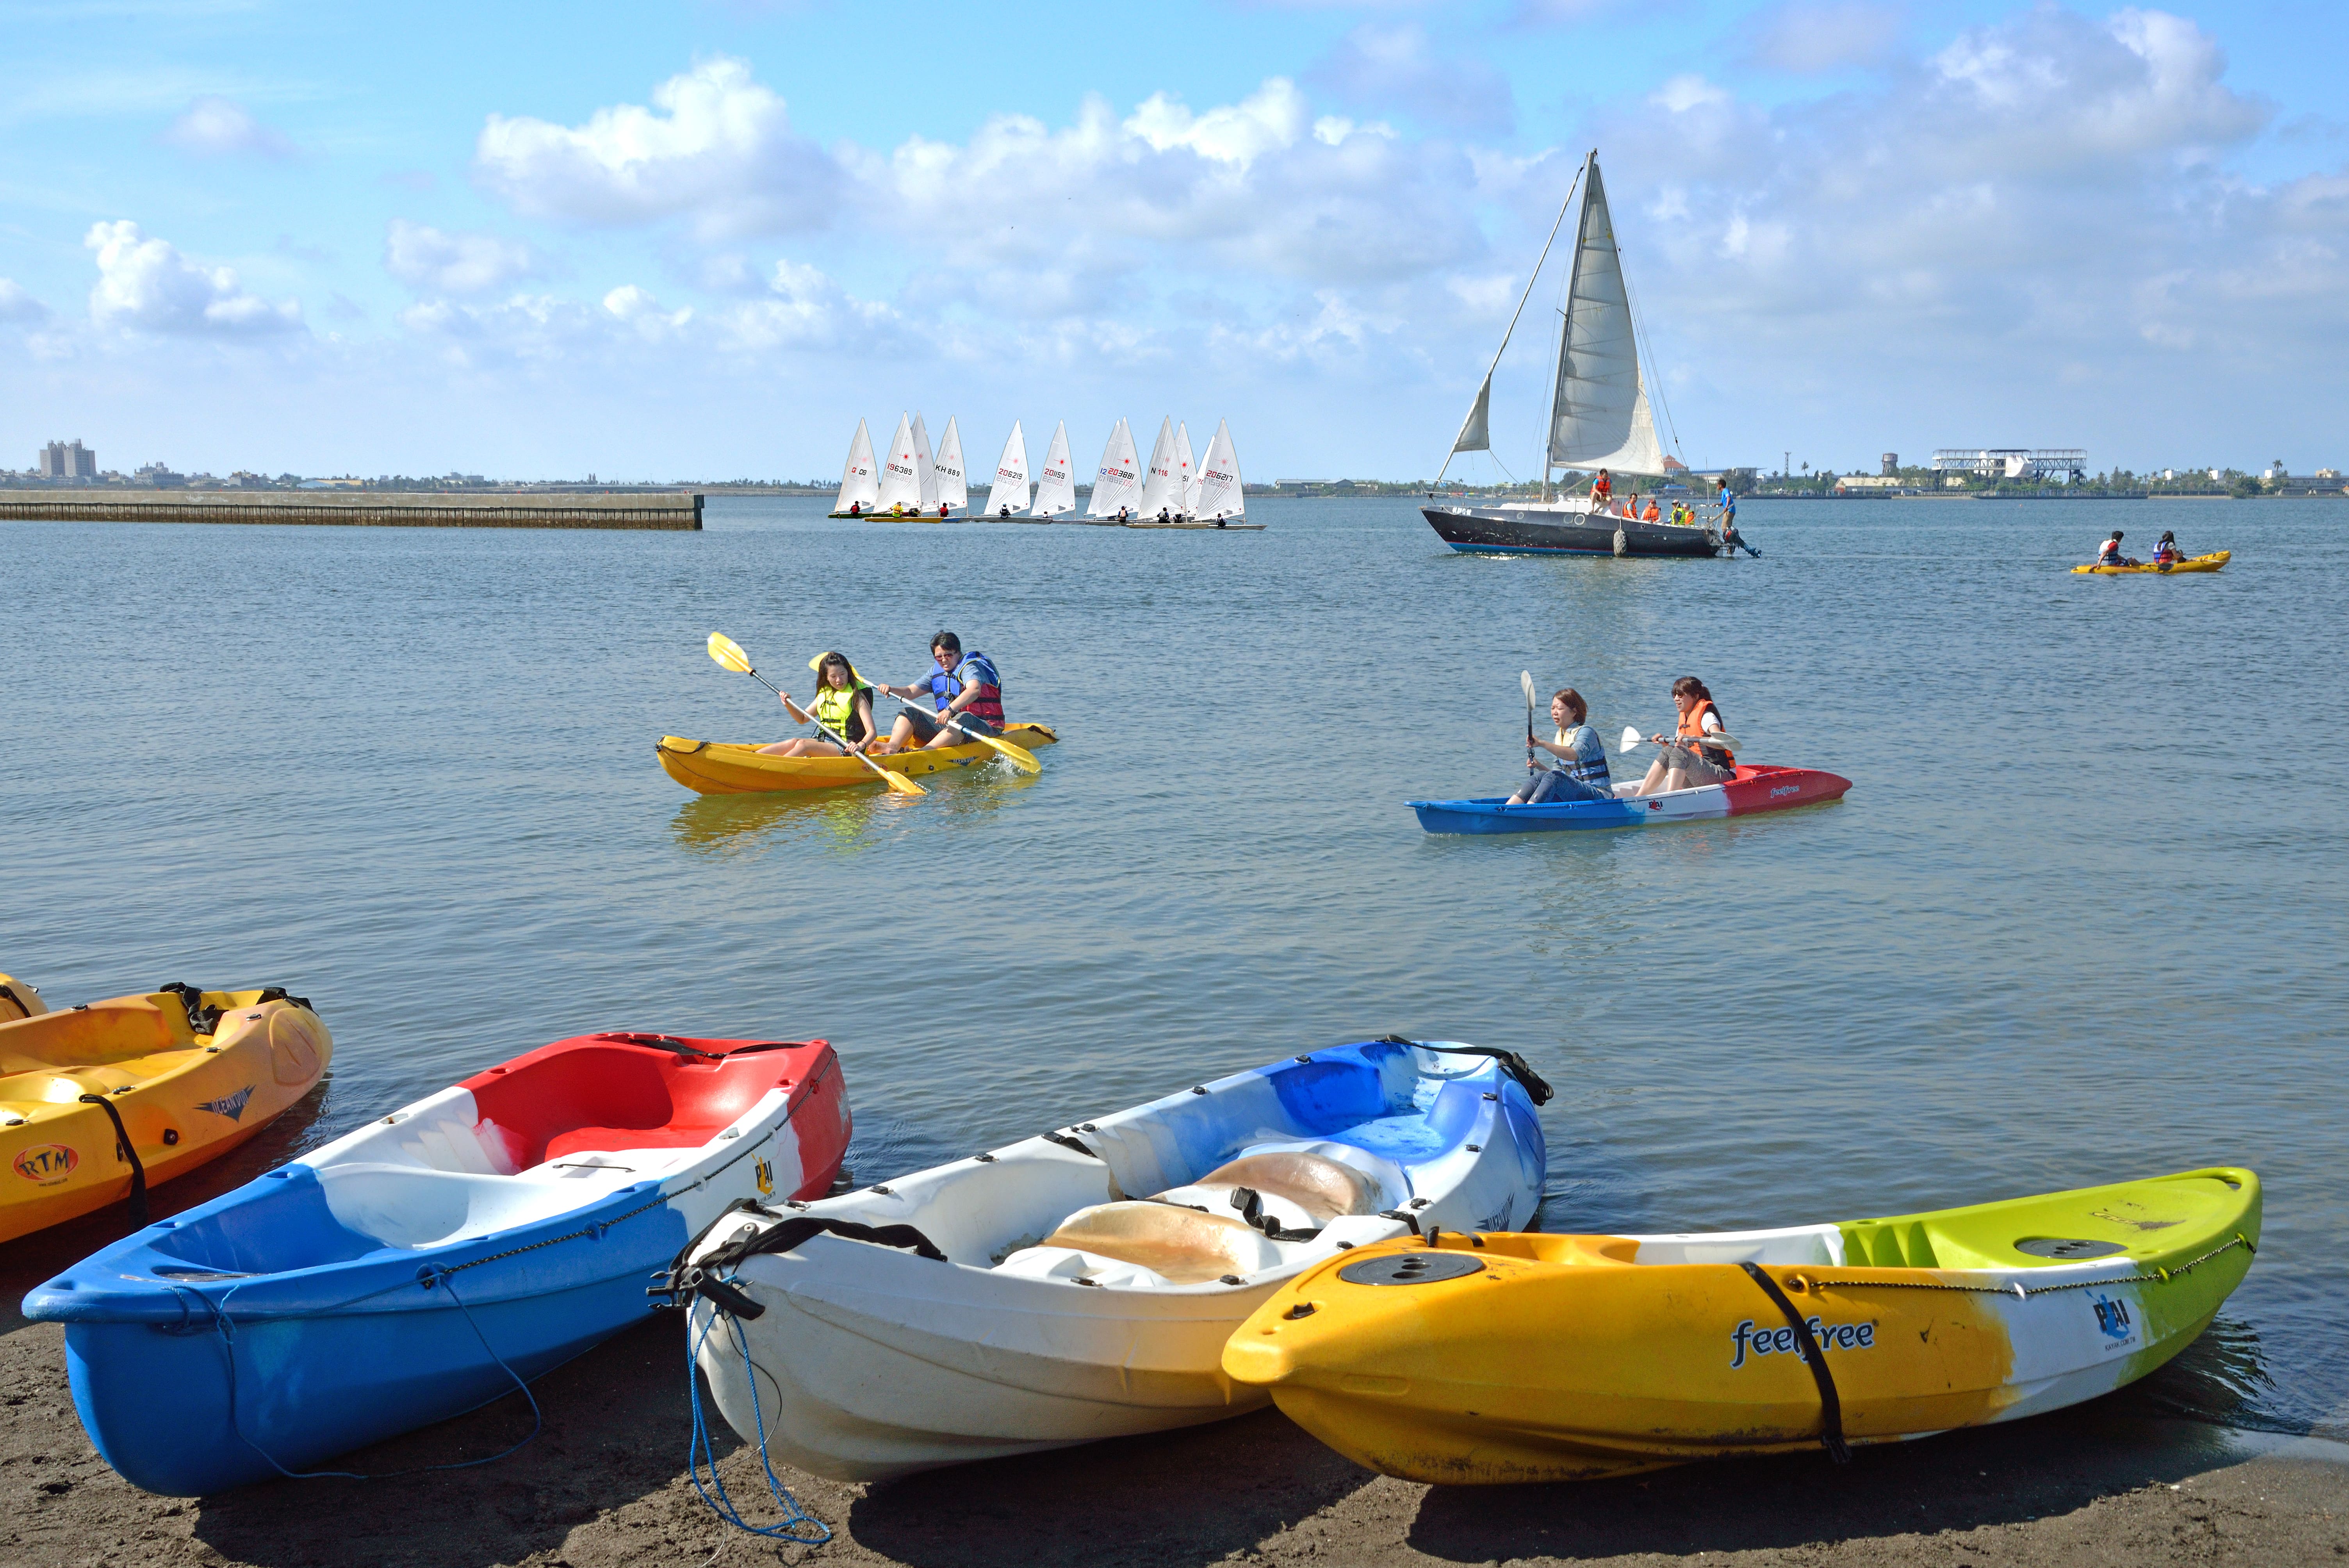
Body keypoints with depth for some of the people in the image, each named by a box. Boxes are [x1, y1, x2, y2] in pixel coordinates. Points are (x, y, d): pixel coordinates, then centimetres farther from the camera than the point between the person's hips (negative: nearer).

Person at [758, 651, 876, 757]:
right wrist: (788, 704, 3)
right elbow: (802, 719, 22)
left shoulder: (856, 697, -8)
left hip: (846, 750, -7)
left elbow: (872, 731, -16)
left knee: (803, 745, -27)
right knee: (794, 742, -19)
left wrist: (861, 745, -37)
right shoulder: (825, 694, 13)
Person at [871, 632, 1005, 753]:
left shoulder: (969, 667, -11)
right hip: (949, 726, 8)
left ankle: (923, 753, -56)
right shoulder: (936, 671, 13)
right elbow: (910, 692, 14)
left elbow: (975, 690, -34)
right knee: (909, 714, 1)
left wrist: (950, 709, -48)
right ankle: (892, 747, -28)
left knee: (965, 718, -40)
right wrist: (891, 690, -8)